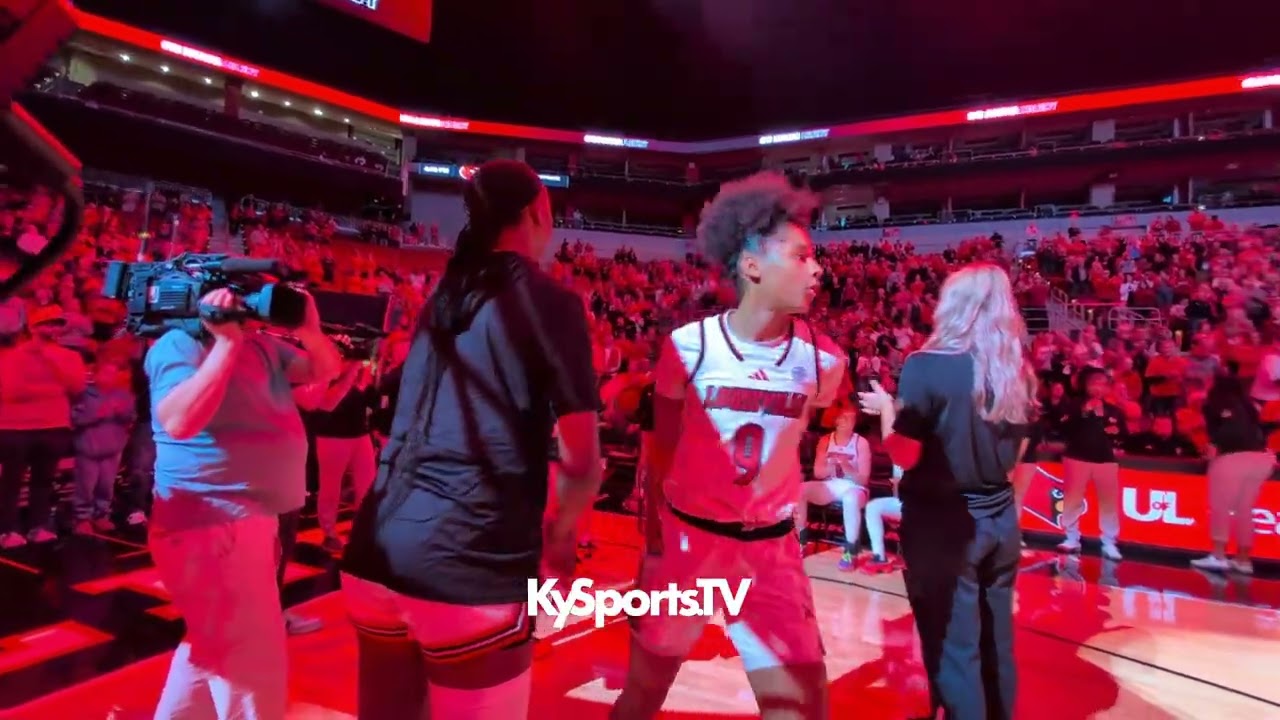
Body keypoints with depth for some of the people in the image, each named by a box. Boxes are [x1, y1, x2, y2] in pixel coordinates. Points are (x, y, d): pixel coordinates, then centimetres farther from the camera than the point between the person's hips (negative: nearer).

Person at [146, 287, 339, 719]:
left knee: (215, 647, 26)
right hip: (212, 520, -9)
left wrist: (309, 331, -8)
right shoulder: (180, 344, -12)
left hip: (250, 516, 9)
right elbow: (179, 421, -29)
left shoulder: (262, 344, 11)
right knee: (255, 672, -5)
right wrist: (226, 341, -26)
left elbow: (326, 370, 12)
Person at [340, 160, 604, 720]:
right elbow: (581, 461, -8)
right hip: (470, 564, -6)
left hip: (377, 552, 7)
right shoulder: (550, 300, -4)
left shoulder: (440, 296, 14)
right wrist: (561, 534, 11)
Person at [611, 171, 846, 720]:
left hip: (770, 547, 2)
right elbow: (663, 448, -2)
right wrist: (653, 540, 3)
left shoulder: (821, 360, -8)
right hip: (686, 534, -1)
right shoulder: (689, 346, -14)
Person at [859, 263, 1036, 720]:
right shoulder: (1017, 371, 3)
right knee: (997, 643, 17)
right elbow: (1017, 450, 13)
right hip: (1000, 519, 6)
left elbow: (903, 454, -15)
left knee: (952, 647, 5)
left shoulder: (927, 366, -15)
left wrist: (885, 407, 0)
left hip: (944, 521, -6)